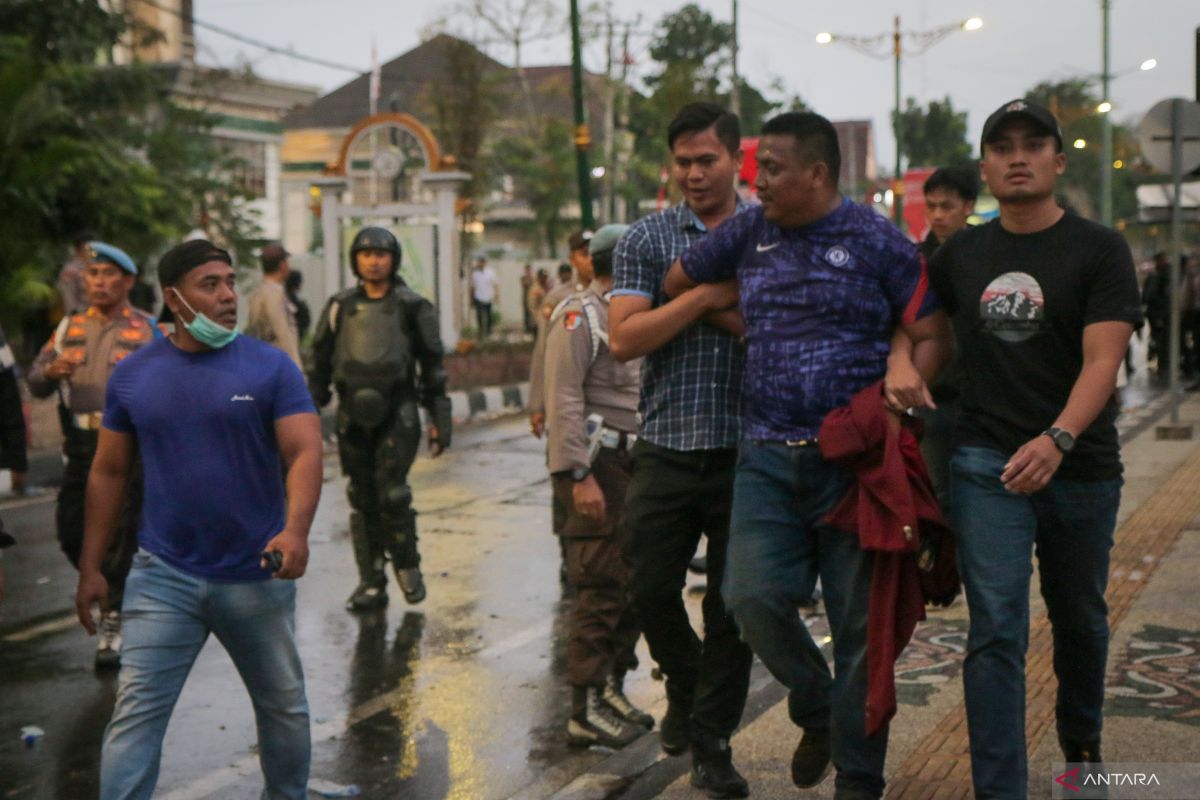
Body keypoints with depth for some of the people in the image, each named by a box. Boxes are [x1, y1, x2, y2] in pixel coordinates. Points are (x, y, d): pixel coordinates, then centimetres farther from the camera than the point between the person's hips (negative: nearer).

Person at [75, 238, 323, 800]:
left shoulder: (271, 368, -5)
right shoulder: (132, 375, 2)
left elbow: (306, 452, -13)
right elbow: (108, 473, 8)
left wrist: (296, 530, -31)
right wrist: (91, 568, 6)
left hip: (256, 575, 0)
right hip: (163, 575, 1)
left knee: (283, 705, 15)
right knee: (136, 711, -5)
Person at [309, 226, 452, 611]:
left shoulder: (413, 307, 3)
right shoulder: (340, 307, 9)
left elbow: (433, 366, 6)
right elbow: (320, 363, 12)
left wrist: (440, 419, 2)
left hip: (397, 414, -3)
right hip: (352, 416, 3)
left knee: (392, 493, -12)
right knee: (363, 500, 5)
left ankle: (407, 565, 12)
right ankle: (371, 583, 14)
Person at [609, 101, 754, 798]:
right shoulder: (646, 239, 5)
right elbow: (625, 338, -7)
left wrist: (724, 312, -13)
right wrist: (707, 295, -13)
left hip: (745, 451, -1)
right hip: (668, 449, 1)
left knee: (732, 603, 4)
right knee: (651, 589, 4)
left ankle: (712, 739, 20)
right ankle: (686, 684, 34)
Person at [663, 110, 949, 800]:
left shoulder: (877, 240, -1)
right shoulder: (748, 233, 10)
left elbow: (933, 336, 0)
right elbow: (678, 284, 25)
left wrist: (901, 392, -16)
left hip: (853, 458, -3)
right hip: (767, 455, 3)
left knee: (860, 621, 2)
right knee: (754, 595, -11)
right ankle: (816, 710, 19)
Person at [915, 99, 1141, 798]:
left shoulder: (1100, 250, -5)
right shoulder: (960, 255, 6)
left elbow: (1103, 360, -16)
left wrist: (1057, 439, -32)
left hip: (1080, 463, -1)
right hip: (987, 464, 1)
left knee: (1080, 620, 17)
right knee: (996, 631, -8)